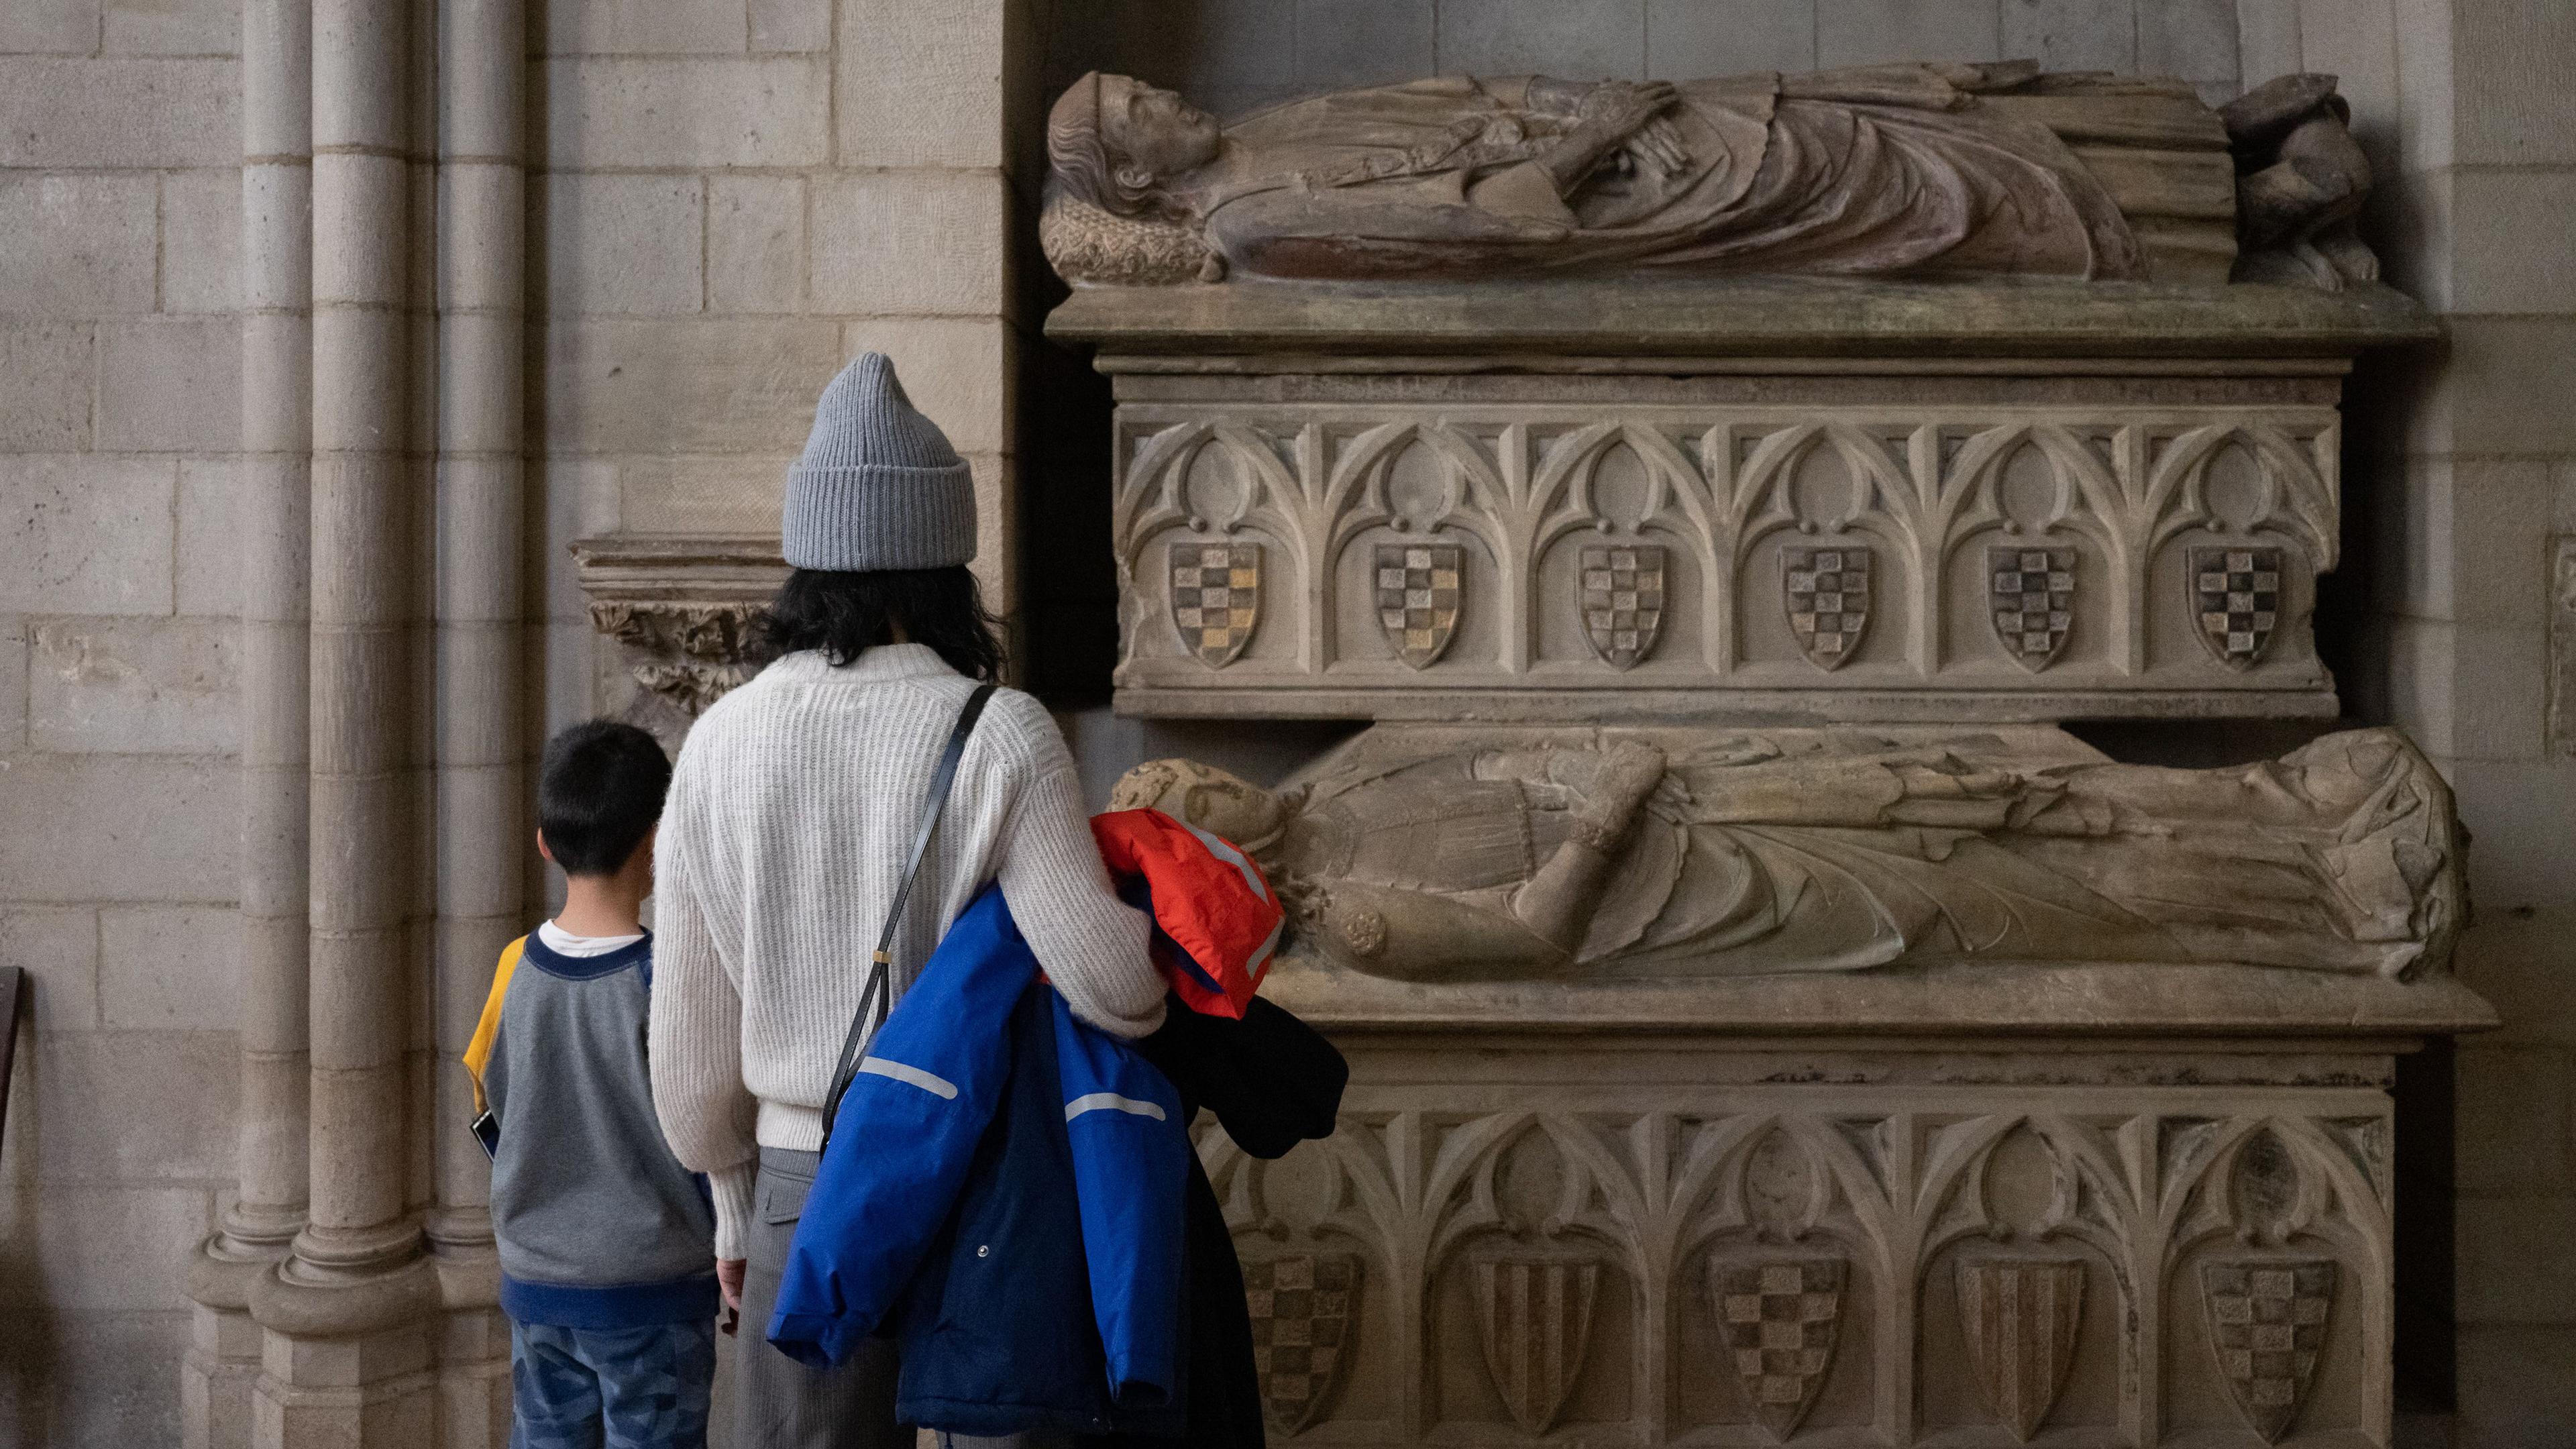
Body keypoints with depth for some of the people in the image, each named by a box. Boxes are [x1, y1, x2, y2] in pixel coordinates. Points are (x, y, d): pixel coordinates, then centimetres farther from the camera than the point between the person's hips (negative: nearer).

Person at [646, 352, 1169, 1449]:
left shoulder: (721, 743, -2)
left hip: (802, 1183, 2)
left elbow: (690, 1022, 4)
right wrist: (1156, 988, 5)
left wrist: (733, 1200, 17)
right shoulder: (1000, 738, -13)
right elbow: (1107, 979, -19)